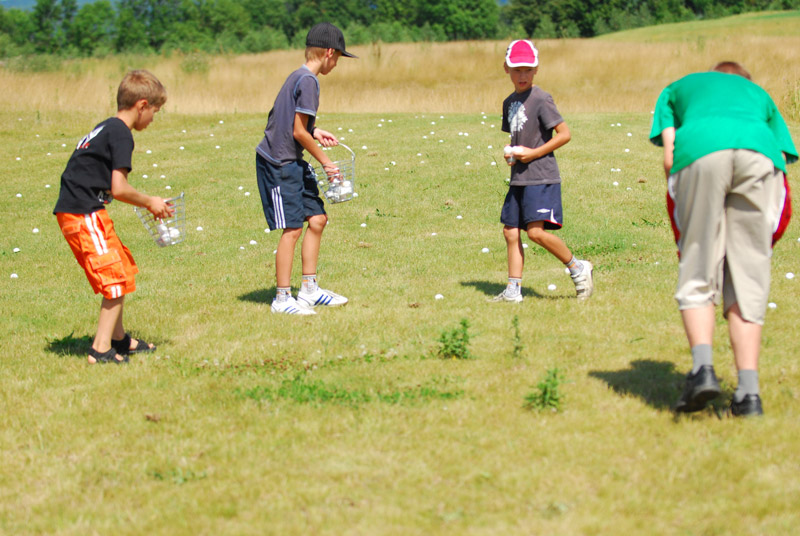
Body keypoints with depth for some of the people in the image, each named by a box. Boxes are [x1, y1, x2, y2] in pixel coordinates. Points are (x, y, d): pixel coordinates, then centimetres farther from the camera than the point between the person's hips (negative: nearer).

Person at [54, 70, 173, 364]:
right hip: (84, 215, -10)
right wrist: (150, 203, -4)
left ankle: (119, 339, 31)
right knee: (117, 281, -6)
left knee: (123, 270, 20)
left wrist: (147, 202, 17)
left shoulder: (106, 128, 18)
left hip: (77, 212, 10)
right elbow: (118, 188, -19)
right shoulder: (121, 134, -13)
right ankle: (101, 349, -3)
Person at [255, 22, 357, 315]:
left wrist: (315, 132, 19)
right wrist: (325, 161, -8)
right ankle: (282, 298, 1)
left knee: (317, 218, 11)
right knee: (293, 228, -7)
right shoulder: (308, 81, -17)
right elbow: (298, 132, -17)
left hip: (293, 163, 10)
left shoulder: (300, 77, 13)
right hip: (278, 162, -10)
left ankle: (309, 290, 18)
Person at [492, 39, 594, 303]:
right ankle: (513, 290, 9)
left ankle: (578, 268, 1)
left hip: (541, 176, -8)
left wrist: (533, 153, -14)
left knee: (535, 231, -15)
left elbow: (564, 134, -12)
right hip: (519, 177, 8)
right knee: (511, 232, 4)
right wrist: (510, 153, 6)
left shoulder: (541, 99, -9)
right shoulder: (510, 102, 14)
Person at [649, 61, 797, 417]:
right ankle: (748, 392, -2)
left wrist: (685, 237, 21)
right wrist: (758, 245, 27)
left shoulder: (678, 89, 35)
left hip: (700, 151, -1)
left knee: (697, 279, 5)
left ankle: (702, 367, -17)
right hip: (760, 154, 1)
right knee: (748, 282, 5)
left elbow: (669, 157, 18)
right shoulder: (758, 94, 39)